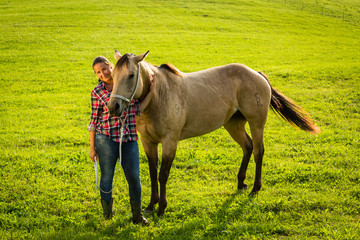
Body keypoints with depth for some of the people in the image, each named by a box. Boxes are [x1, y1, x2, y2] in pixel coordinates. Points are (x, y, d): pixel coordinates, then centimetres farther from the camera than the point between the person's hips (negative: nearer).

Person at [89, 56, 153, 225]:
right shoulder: (97, 92, -2)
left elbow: (138, 110, 5)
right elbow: (94, 119, 2)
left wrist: (151, 92, -4)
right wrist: (92, 147, 2)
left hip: (129, 138, 2)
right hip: (106, 139, -2)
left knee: (134, 177, 3)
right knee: (107, 177, 5)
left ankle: (137, 216, 19)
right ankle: (107, 216, 19)